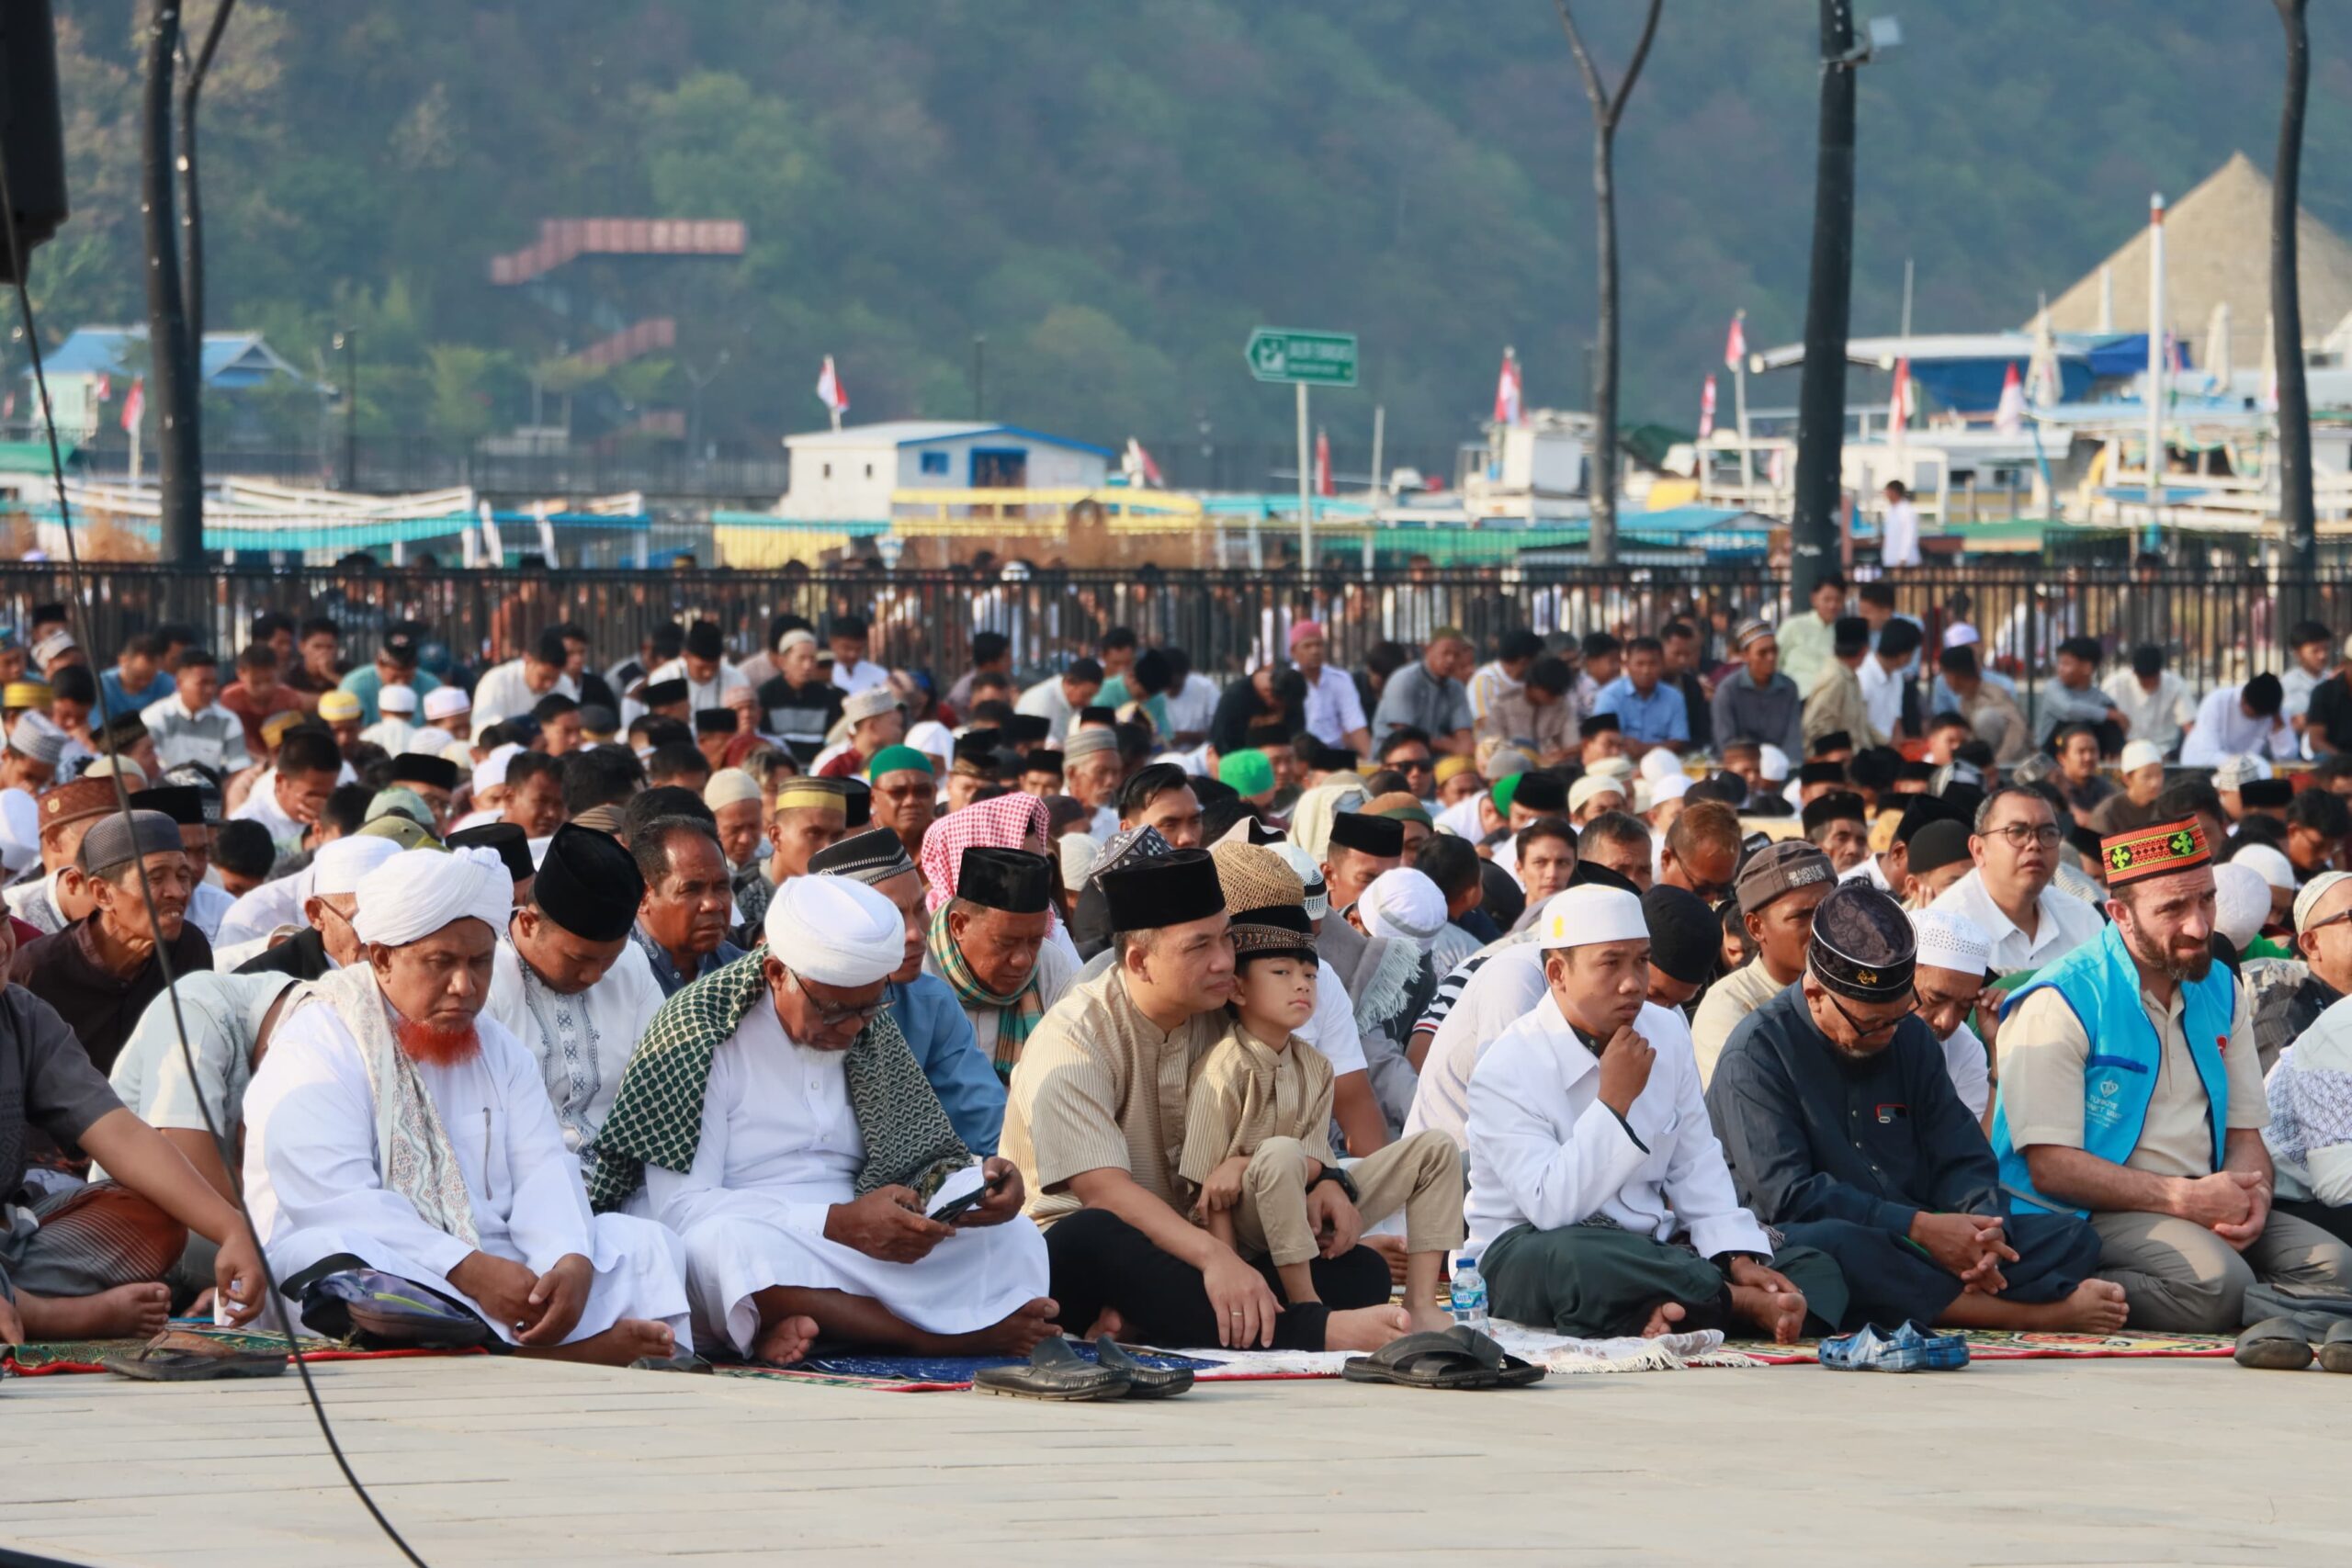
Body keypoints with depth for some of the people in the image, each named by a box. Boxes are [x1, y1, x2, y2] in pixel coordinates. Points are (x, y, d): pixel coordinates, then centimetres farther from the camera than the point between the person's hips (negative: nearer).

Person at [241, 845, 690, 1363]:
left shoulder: (500, 1051, 18)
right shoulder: (313, 1051, -4)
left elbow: (542, 1169, 4)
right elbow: (337, 1203, -18)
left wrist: (570, 1263, -19)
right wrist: (470, 1271, -28)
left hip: (490, 1271, 6)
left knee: (643, 1244, -8)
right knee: (343, 1261, -39)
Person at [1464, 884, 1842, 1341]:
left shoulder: (1666, 1033, 8)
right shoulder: (1506, 1070, -13)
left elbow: (1697, 1167, 8)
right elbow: (1552, 1208, -23)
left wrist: (1739, 1256, -8)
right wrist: (1615, 1101, -23)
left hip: (1651, 1246, 6)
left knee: (1815, 1270, -12)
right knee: (1574, 1260, -43)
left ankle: (1671, 1313, -36)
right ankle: (1741, 1302, -27)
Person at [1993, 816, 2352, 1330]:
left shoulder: (2221, 991, 14)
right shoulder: (2060, 1003, -9)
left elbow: (2244, 1132, 14)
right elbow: (2049, 1165, -15)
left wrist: (2251, 1195, -11)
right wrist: (2184, 1198, -21)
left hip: (2200, 1207, 8)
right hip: (2086, 1213, -8)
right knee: (2218, 1281, -34)